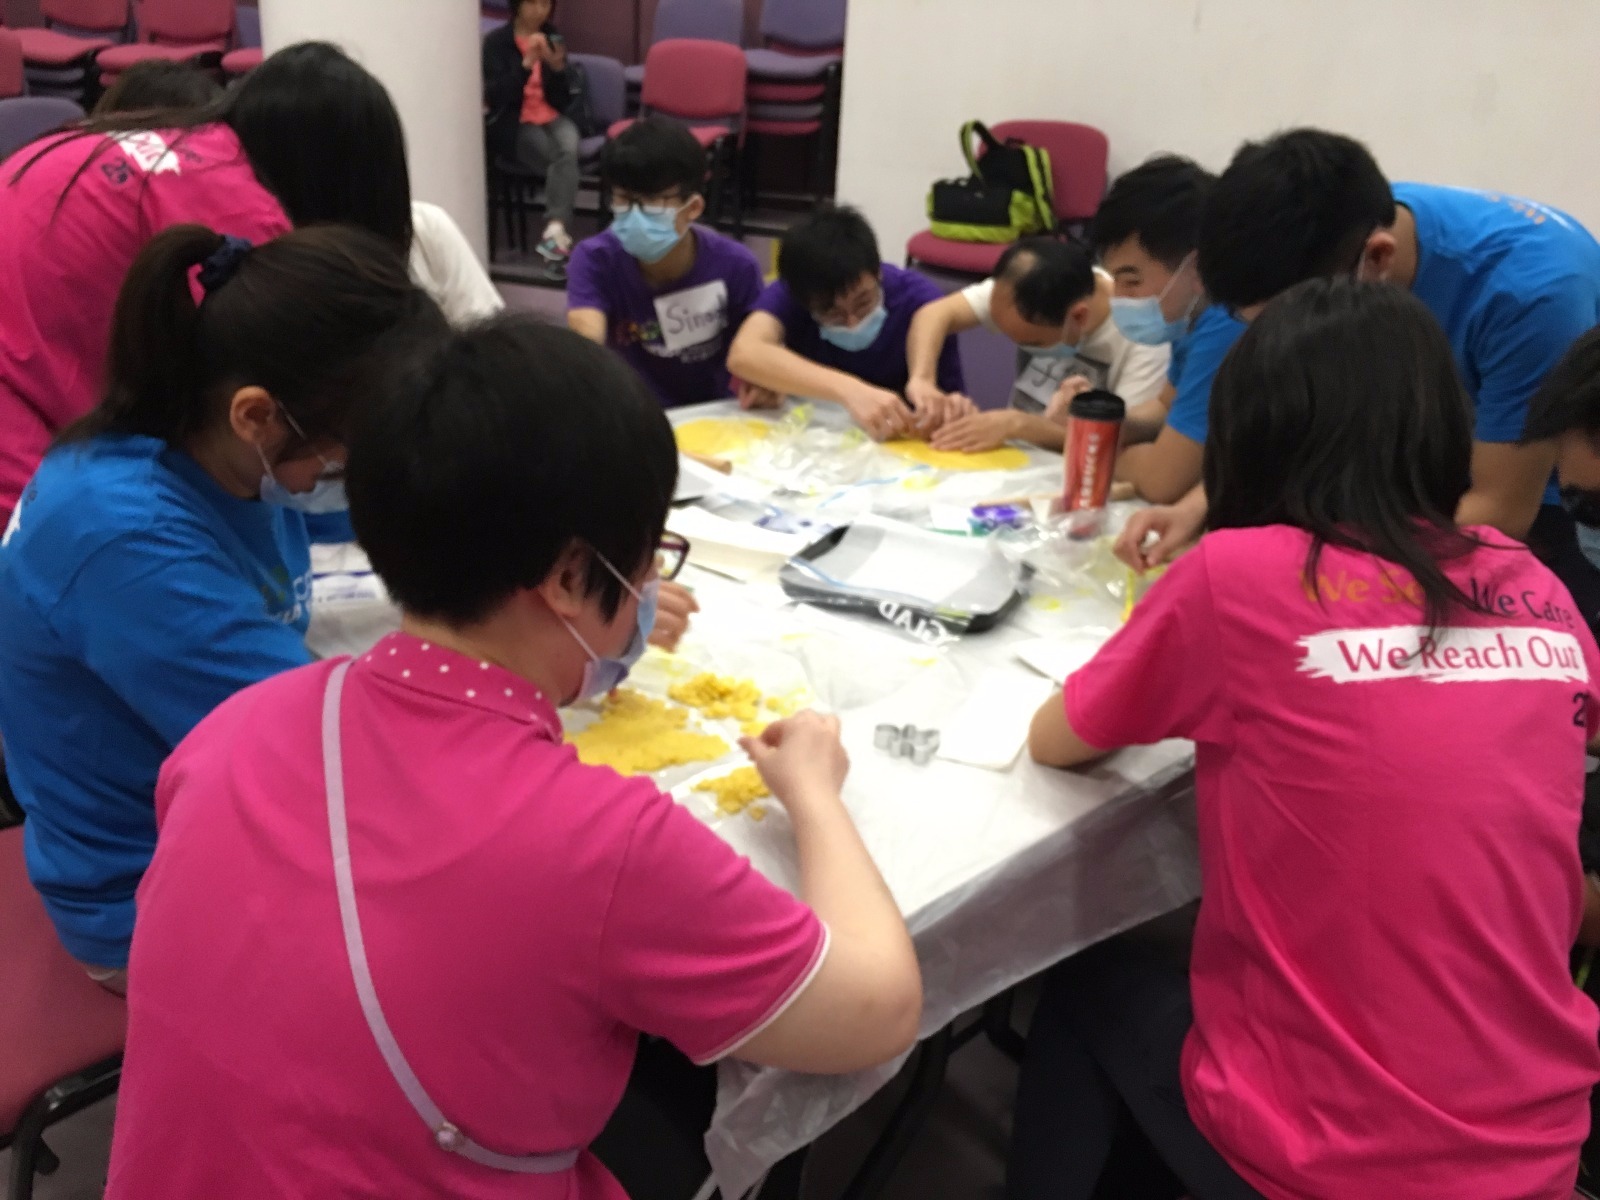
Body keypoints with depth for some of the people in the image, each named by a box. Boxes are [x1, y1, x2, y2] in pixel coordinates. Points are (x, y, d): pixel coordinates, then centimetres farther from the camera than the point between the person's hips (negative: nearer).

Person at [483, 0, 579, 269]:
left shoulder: (553, 38, 11)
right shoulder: (496, 42, -2)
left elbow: (562, 101, 8)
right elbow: (495, 99, -13)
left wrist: (557, 68, -11)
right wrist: (526, 63, -22)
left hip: (551, 118, 3)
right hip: (512, 126, -3)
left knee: (569, 148, -32)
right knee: (565, 159, -29)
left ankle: (555, 231, -45)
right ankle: (559, 231, -31)